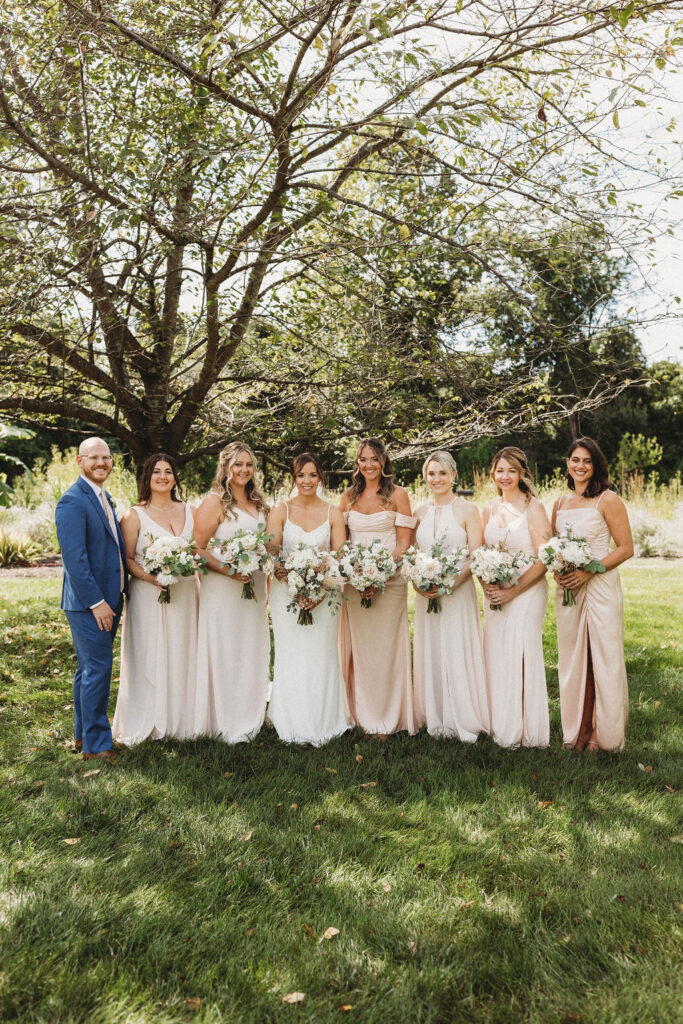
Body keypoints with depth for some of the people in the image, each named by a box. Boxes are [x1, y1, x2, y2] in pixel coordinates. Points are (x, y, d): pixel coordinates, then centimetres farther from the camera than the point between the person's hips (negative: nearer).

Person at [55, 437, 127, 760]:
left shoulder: (104, 498, 14)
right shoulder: (73, 501, -15)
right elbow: (74, 558, -20)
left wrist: (118, 595, 13)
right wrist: (96, 602, -20)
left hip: (108, 599, 9)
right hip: (88, 603, -9)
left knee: (90, 669, 17)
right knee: (97, 670, -4)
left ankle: (84, 734, 29)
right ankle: (96, 745, 6)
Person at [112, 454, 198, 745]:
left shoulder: (189, 511, 11)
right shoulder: (135, 515, -1)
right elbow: (127, 559, -4)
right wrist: (148, 575, -19)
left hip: (185, 594, 4)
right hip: (149, 597, -4)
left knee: (182, 657, 8)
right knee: (148, 659, 0)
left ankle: (179, 720, 21)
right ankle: (146, 724, 14)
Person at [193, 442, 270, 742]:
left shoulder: (258, 503, 13)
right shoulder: (214, 502, -8)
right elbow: (198, 549, -13)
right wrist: (227, 570, -23)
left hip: (254, 588, 7)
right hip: (223, 590, -7)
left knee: (252, 650, 13)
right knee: (225, 653, -1)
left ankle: (250, 717, 27)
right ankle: (227, 724, 11)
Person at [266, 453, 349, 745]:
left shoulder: (333, 513, 5)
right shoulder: (280, 510, 4)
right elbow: (271, 552, -4)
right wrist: (294, 584, -22)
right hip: (287, 593, 0)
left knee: (321, 657, 3)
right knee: (291, 657, 2)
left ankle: (322, 724, 16)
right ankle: (293, 725, 15)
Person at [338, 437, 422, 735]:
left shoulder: (397, 495, 1)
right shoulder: (348, 496, 11)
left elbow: (404, 543, -4)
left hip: (389, 581, -3)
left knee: (386, 648, 0)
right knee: (358, 647, 7)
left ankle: (387, 718, 12)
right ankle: (362, 715, 19)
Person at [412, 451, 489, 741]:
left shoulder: (468, 510, -3)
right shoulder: (420, 513, 10)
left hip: (458, 593, -4)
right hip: (426, 595, 4)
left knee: (459, 654, -1)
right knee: (430, 655, 7)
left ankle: (465, 722, 11)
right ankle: (436, 720, 19)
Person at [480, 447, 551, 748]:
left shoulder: (533, 508, -8)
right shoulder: (490, 509, 10)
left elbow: (544, 559, -13)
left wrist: (513, 591, -16)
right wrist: (486, 585, -4)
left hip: (525, 591, -6)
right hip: (495, 594, 6)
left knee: (521, 656, -4)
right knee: (496, 655, 8)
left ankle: (525, 732, 10)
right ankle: (500, 728, 21)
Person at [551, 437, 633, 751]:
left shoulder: (608, 500, -5)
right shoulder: (561, 503, 12)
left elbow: (626, 548, -8)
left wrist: (588, 571, -17)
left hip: (600, 586, -5)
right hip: (567, 589, 5)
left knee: (602, 659, 0)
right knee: (572, 659, 9)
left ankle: (604, 733, 13)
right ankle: (578, 730, 21)